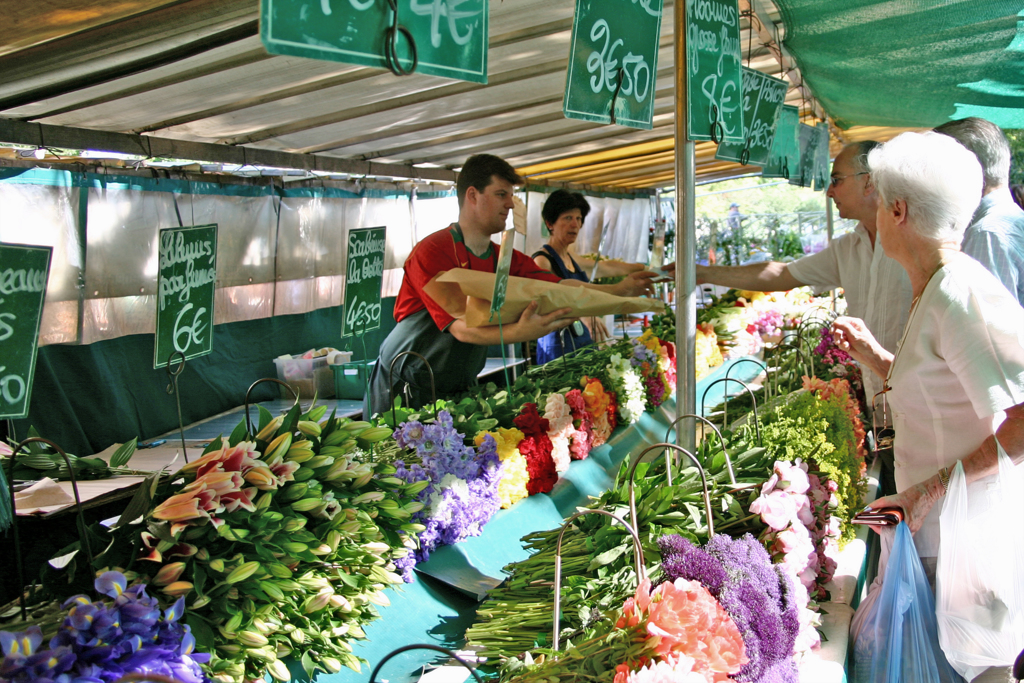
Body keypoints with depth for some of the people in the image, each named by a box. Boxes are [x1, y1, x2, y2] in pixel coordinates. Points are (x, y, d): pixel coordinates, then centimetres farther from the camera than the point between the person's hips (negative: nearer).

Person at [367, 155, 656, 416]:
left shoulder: (505, 259, 6)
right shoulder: (432, 253, -19)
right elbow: (461, 328, -28)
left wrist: (619, 290, -5)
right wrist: (519, 332, -42)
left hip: (459, 389, 7)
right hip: (405, 388, -6)